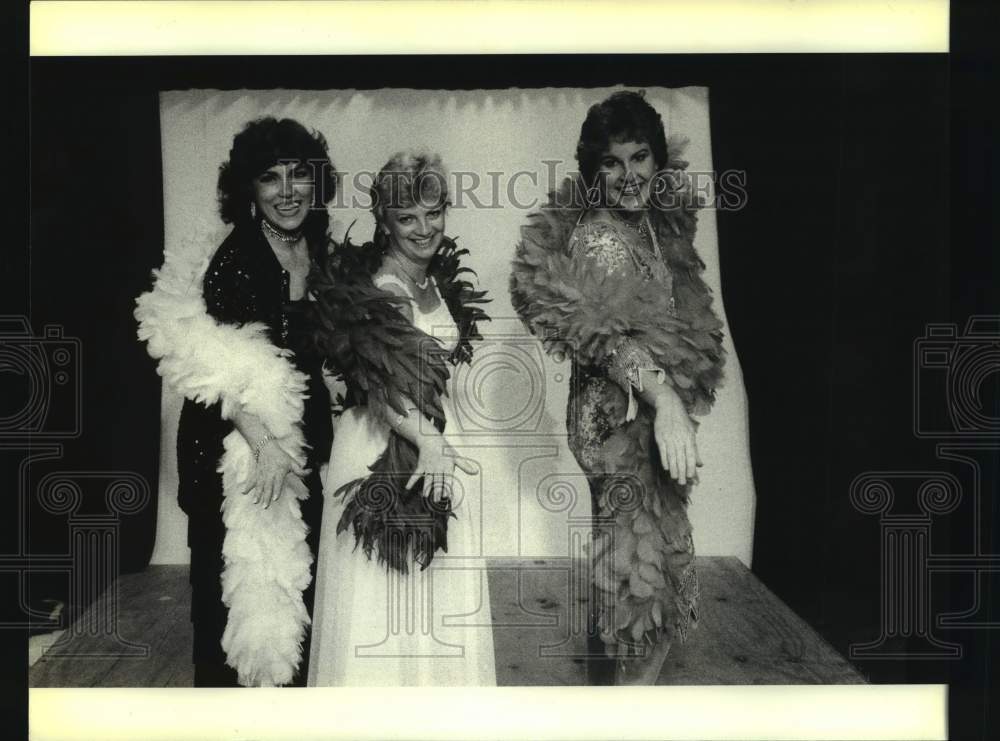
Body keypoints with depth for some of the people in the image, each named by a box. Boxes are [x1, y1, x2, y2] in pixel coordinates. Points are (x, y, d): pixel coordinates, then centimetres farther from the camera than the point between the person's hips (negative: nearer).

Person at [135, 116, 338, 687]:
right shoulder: (234, 261, -15)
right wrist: (264, 444, -23)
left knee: (294, 585, 14)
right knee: (235, 588, 5)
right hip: (233, 453, -6)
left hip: (301, 447, 6)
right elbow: (223, 370, -18)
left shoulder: (323, 256, 5)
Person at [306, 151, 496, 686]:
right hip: (386, 449, -8)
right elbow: (376, 386, -24)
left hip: (440, 443, 8)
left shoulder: (437, 280, 10)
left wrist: (443, 439, 18)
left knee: (439, 594, 15)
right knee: (384, 596, 1)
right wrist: (426, 442, -34)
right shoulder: (375, 290, -16)